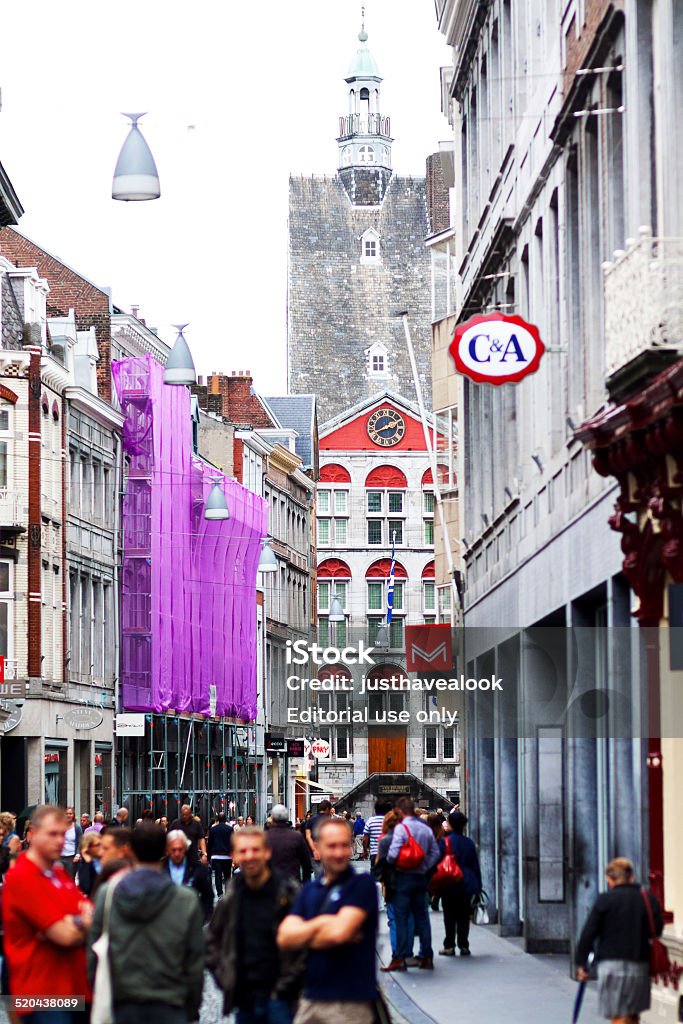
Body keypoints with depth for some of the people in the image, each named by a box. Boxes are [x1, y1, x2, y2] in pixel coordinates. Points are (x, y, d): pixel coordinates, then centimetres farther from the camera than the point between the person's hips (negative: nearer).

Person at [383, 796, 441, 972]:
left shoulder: (401, 828, -13)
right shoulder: (426, 829, 6)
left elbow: (393, 854, -20)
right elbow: (436, 853, 8)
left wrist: (388, 862, -1)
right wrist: (425, 867, 8)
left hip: (404, 877, -6)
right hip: (421, 877, 6)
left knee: (401, 918, -2)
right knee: (421, 917, 10)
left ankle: (401, 958, -3)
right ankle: (426, 956, 12)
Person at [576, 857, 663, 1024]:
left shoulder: (605, 900, -5)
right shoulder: (649, 899, 5)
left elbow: (588, 934, -4)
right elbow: (658, 931, 7)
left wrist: (581, 963, 3)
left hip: (612, 965, -4)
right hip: (640, 965, 4)